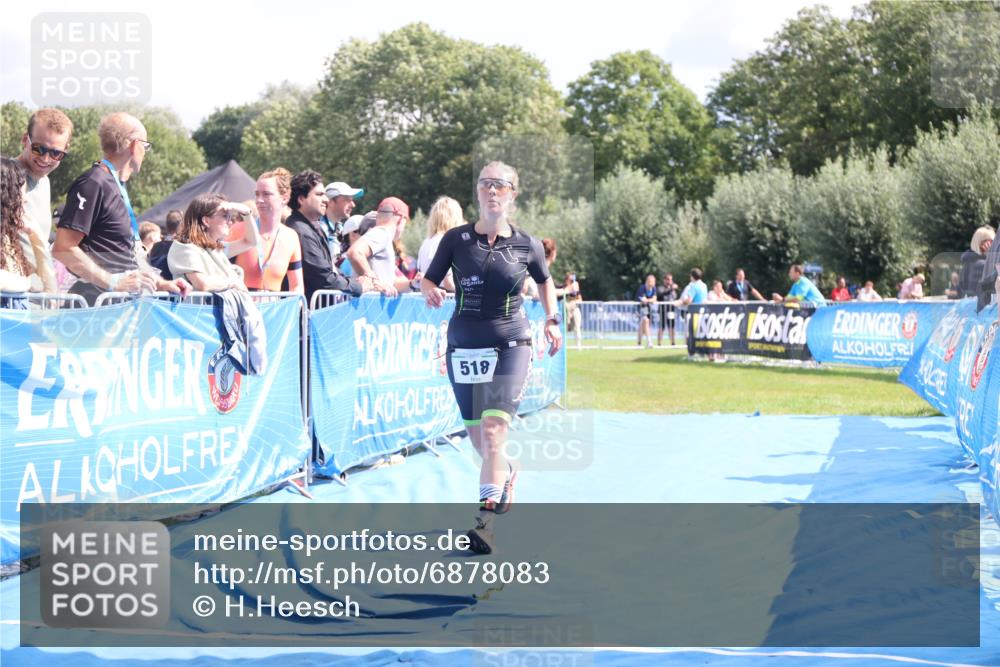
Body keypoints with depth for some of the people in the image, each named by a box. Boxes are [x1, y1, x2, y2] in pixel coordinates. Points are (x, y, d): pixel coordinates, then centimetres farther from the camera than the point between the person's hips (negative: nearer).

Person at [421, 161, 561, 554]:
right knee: (476, 434, 12)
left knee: (494, 430, -17)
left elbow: (544, 280, 19)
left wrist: (552, 320, 9)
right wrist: (430, 292, -17)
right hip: (464, 345, 2)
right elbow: (427, 280, 5)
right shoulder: (456, 239, -1)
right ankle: (505, 473, 47)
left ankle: (486, 524, -22)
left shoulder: (526, 245, 0)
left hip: (510, 346, -2)